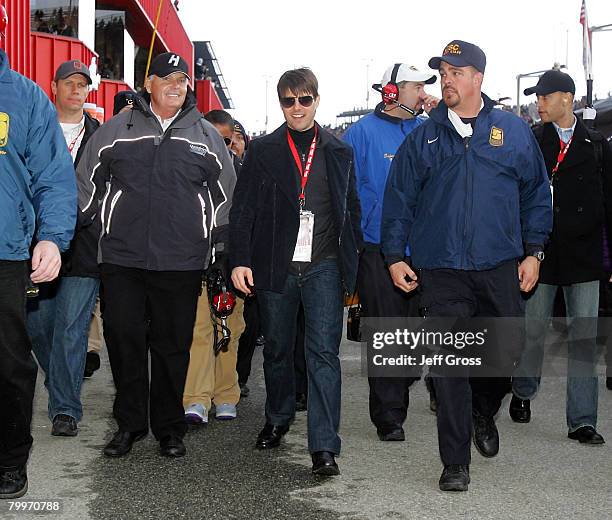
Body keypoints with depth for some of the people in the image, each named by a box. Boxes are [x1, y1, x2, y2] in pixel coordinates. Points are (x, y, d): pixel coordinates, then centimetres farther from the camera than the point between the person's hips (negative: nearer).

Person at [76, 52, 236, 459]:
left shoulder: (206, 135, 10)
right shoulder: (116, 131, 7)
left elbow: (225, 193, 16)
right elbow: (87, 184, 13)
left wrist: (220, 250, 14)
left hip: (182, 262, 0)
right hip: (122, 258, 0)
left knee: (173, 346, 6)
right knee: (124, 341, 3)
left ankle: (170, 428, 19)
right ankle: (129, 424, 18)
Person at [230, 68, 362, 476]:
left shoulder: (339, 152, 10)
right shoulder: (263, 151, 5)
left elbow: (352, 210, 13)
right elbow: (243, 209, 3)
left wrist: (354, 263, 7)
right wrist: (240, 261, -7)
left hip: (324, 267, 0)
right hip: (276, 267, 1)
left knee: (324, 352, -7)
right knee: (277, 349, 13)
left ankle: (324, 447, -8)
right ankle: (278, 420, 34)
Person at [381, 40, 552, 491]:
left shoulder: (514, 132, 7)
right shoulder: (423, 138, 7)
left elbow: (536, 195, 9)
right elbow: (399, 200, 9)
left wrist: (533, 252, 4)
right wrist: (394, 255, 4)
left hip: (501, 268, 1)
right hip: (440, 271, 0)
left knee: (506, 353, 6)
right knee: (450, 365, -1)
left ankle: (483, 413, 39)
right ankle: (456, 462, 9)